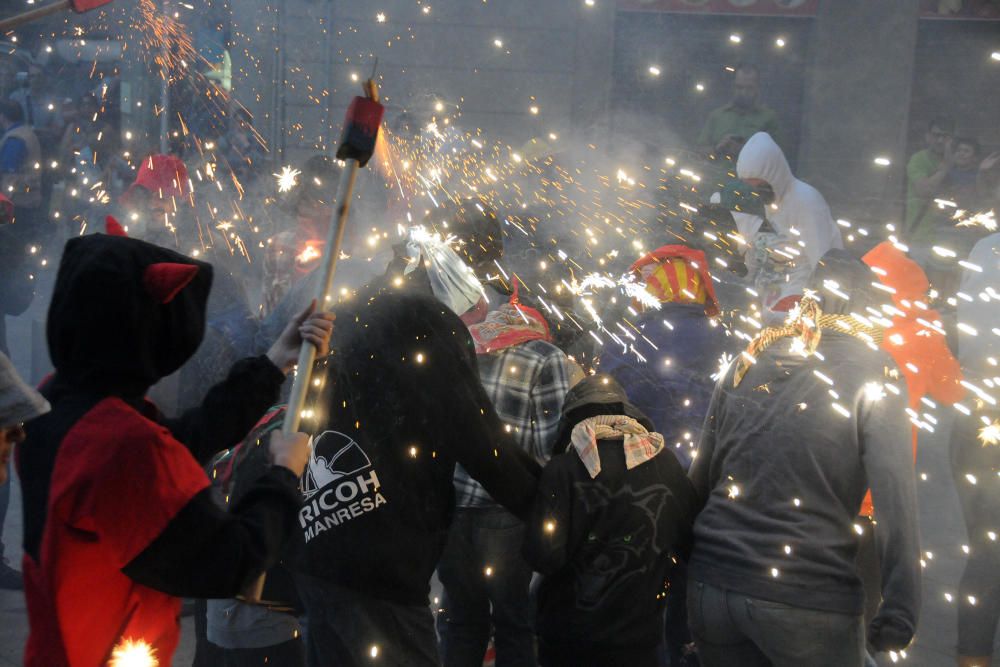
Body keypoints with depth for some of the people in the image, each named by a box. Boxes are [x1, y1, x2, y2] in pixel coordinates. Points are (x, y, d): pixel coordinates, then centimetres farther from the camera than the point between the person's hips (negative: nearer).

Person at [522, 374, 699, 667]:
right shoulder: (666, 464, -5)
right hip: (640, 635, 2)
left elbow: (544, 556, -19)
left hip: (570, 636, -2)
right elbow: (690, 543, 2)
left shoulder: (563, 469, -14)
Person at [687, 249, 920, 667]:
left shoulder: (748, 363, 9)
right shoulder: (872, 370, -3)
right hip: (808, 601, -4)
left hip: (710, 585, 4)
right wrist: (901, 611, -12)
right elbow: (895, 493, -13)